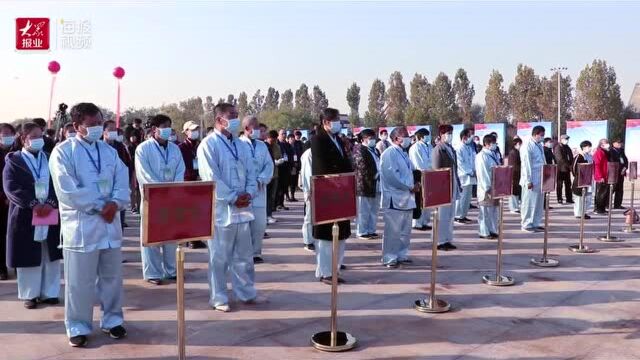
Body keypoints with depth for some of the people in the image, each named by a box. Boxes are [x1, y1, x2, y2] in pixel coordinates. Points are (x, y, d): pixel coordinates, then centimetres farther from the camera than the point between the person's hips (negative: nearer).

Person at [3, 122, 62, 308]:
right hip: (25, 216, -2)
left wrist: (51, 203, -14)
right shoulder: (13, 160, 2)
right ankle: (30, 294, 16)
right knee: (28, 256, 4)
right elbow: (11, 187, -8)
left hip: (51, 214, 2)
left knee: (50, 256, 7)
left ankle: (49, 292, 17)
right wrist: (33, 204, -19)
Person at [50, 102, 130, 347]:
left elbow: (122, 182, 4)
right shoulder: (63, 152, -6)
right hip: (81, 225, -5)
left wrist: (115, 203, -14)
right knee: (80, 280, 2)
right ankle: (78, 326, 17)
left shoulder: (109, 151, 11)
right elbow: (67, 191, -14)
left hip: (110, 222, 5)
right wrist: (99, 206, -13)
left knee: (112, 276, 13)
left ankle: (112, 320, 27)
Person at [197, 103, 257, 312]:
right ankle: (218, 298, 14)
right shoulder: (208, 145, -8)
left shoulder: (241, 145, 14)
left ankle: (247, 293, 26)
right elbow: (211, 178, -16)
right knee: (220, 257, 3)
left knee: (244, 255, 14)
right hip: (221, 209, -6)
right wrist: (233, 198, -15)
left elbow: (251, 172, 12)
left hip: (242, 208, 7)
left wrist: (249, 194, -5)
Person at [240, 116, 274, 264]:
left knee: (260, 224, 4)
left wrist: (260, 180, -9)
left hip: (259, 190, 5)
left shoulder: (262, 145, 15)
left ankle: (256, 253, 16)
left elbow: (269, 165, 7)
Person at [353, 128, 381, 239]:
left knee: (374, 210, 13)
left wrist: (380, 176, 5)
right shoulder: (359, 149, -8)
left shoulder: (375, 150, 19)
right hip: (365, 184, -8)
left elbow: (380, 163, 20)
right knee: (363, 210, -1)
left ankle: (371, 230, 22)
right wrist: (373, 176, -17)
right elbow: (362, 166, -17)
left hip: (376, 184, 8)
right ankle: (362, 232, 7)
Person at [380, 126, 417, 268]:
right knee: (393, 231, -3)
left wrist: (415, 184, -1)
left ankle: (402, 255, 24)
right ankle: (389, 258, 6)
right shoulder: (389, 153, -12)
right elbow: (392, 176, -20)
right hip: (394, 199, -9)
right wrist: (411, 187, -15)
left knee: (405, 231, 14)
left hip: (407, 198, 9)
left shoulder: (403, 153, 17)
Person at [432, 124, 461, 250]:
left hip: (452, 187, 8)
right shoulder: (438, 149, -11)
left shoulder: (451, 149, 14)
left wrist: (458, 184, 13)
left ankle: (447, 240, 21)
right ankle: (440, 242, 6)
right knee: (443, 215, -2)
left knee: (450, 216, 13)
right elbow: (436, 170, -15)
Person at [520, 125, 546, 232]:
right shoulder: (527, 146, -13)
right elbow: (526, 164, -17)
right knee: (529, 202, -1)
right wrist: (528, 181, -20)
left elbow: (542, 162, 18)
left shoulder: (539, 145, 14)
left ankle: (535, 223, 20)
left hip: (540, 179, 9)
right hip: (531, 180, -9)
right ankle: (526, 224, 7)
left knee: (538, 202, 12)